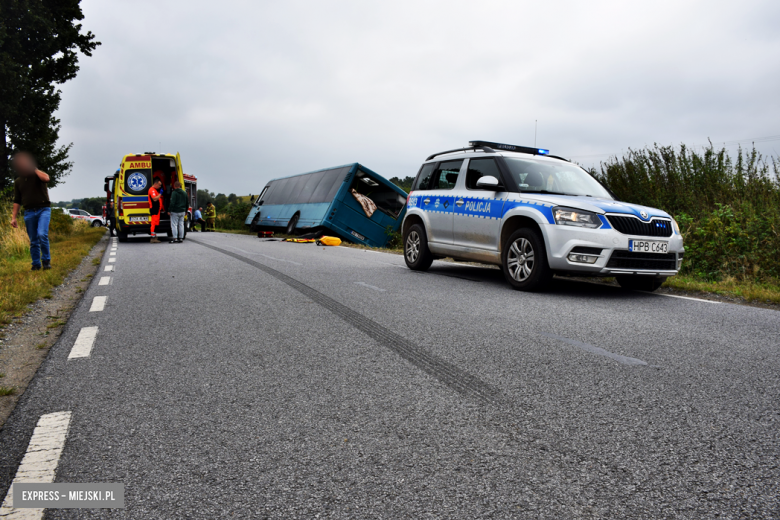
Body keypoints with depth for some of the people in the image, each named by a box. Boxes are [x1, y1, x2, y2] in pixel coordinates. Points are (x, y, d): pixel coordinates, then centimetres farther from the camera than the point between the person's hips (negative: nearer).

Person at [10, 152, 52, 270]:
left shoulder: (38, 175, 3)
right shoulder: (18, 181, 13)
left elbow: (46, 178, -24)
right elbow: (17, 201, 15)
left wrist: (34, 169, -10)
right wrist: (13, 217, 9)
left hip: (43, 209, -4)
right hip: (29, 212, 4)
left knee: (42, 235, -21)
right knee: (33, 241, 5)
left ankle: (46, 261, -7)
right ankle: (36, 264, 14)